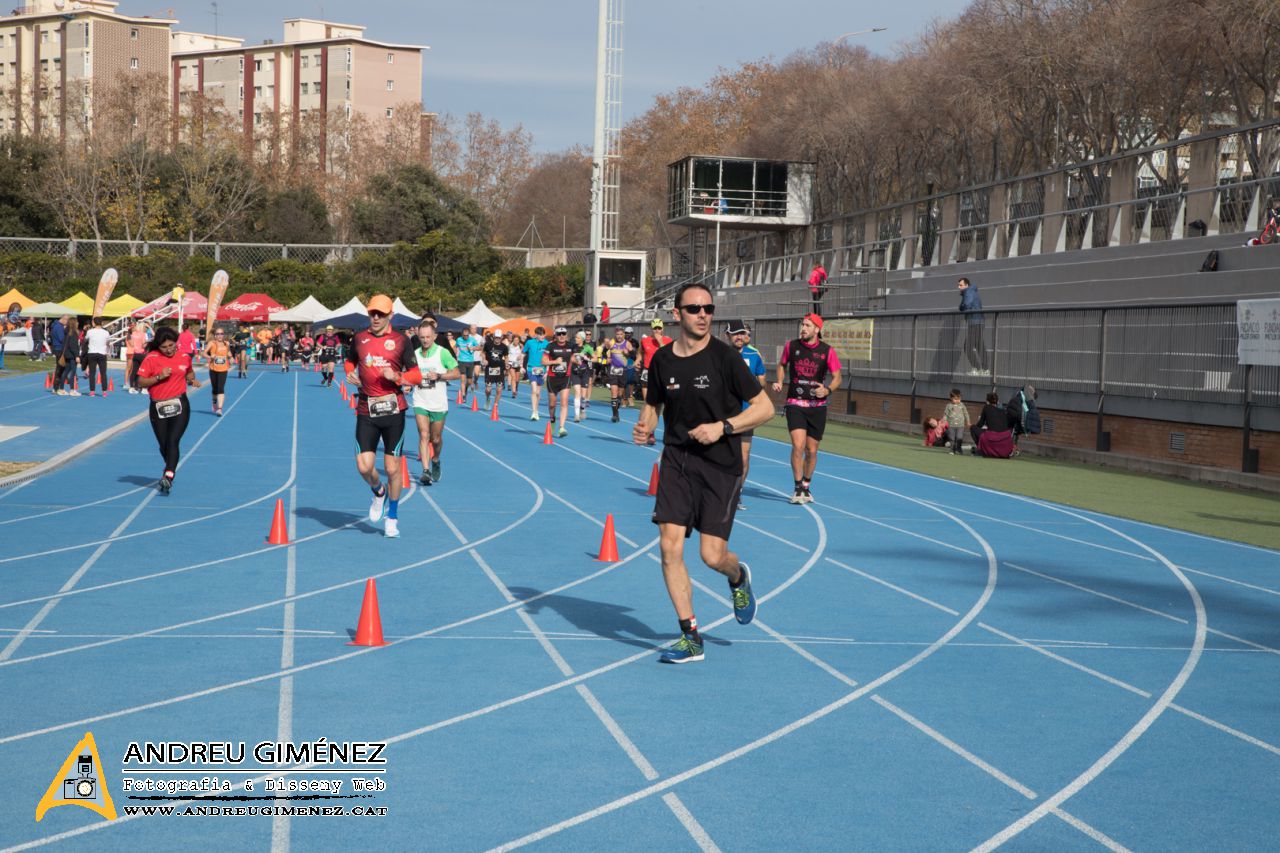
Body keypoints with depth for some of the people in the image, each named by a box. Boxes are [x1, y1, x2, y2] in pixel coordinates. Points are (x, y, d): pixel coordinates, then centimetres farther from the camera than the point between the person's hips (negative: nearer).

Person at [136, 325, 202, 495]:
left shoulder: (184, 357, 5)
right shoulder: (151, 358, -4)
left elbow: (190, 372, 27)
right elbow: (140, 382, -6)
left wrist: (192, 380, 5)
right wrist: (159, 377, -18)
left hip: (179, 406, 0)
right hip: (158, 408, 1)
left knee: (173, 441, -17)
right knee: (163, 445, 8)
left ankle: (168, 478, -26)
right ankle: (170, 471, 34)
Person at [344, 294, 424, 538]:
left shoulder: (400, 341, 1)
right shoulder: (359, 338, 8)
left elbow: (416, 374, 3)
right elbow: (350, 360, 27)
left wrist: (397, 377, -15)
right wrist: (351, 374, 5)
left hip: (393, 410, -2)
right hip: (366, 411, 2)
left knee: (392, 468, 2)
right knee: (364, 467, -7)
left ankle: (392, 518, 20)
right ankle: (379, 493, 28)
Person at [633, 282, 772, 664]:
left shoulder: (724, 356, -9)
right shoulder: (662, 360, 2)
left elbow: (765, 407, -6)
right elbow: (653, 405, 18)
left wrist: (723, 427, -18)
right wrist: (644, 427, -3)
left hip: (721, 465, -3)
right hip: (676, 460, 3)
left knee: (712, 555, -7)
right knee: (669, 545, -8)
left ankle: (738, 577, 32)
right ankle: (691, 636, 4)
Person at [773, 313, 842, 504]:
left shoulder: (828, 351, -3)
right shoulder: (791, 346, 1)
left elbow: (837, 377, 1)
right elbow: (782, 364, 19)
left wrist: (827, 390, -18)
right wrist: (779, 382, 2)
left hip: (817, 406, 1)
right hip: (795, 404, -1)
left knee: (811, 450, 7)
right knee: (798, 445, -17)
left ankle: (806, 486, 28)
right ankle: (798, 488, -5)